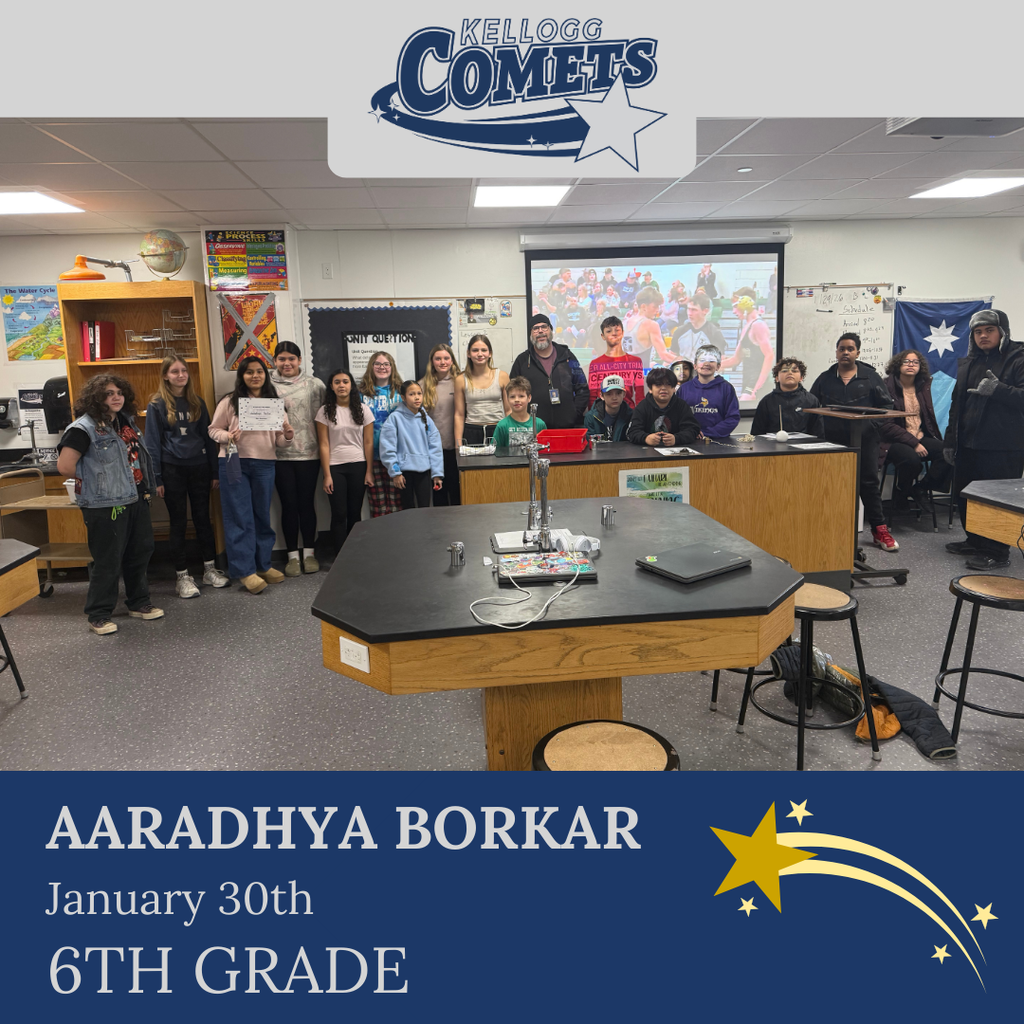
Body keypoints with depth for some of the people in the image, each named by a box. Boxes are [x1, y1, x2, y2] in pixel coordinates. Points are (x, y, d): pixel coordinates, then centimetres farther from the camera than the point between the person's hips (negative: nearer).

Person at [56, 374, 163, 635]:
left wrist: (146, 487, 10)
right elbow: (64, 466, -18)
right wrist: (95, 478, -5)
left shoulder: (126, 421, 11)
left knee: (141, 553, 16)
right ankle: (98, 616, 12)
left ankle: (139, 604, 32)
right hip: (105, 506, -8)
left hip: (136, 499, 8)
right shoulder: (84, 428, -13)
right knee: (108, 562, -2)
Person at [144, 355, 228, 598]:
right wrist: (156, 478, -8)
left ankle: (210, 569, 20)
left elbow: (208, 437, 11)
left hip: (199, 467, 3)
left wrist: (215, 471, 7)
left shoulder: (197, 403, 9)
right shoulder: (157, 405, -2)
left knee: (203, 518, 9)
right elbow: (152, 443, -3)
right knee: (178, 523, 4)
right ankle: (182, 576, 11)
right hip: (173, 469, -3)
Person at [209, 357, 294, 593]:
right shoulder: (230, 402, 0)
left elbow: (279, 440, 9)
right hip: (234, 464, -3)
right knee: (240, 518, -2)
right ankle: (245, 570, 3)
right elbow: (213, 429, 4)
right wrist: (227, 436, -16)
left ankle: (263, 565, 23)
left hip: (265, 465, 3)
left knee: (262, 516, 11)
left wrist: (287, 437, -13)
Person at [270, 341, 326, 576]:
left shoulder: (314, 384, 2)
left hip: (308, 453, 0)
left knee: (307, 503, 7)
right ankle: (293, 556, 16)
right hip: (280, 455, 0)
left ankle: (309, 553, 20)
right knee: (289, 505, 6)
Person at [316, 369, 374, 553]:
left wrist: (369, 471, -1)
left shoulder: (363, 410, 5)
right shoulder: (325, 411, 2)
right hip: (335, 467, -1)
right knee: (339, 514, -3)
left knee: (355, 513, 4)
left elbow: (368, 443, 4)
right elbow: (324, 445, -1)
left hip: (358, 466, 1)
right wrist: (327, 475, -7)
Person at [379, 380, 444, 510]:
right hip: (404, 470, -2)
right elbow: (387, 448, -6)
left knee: (425, 508, 1)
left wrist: (437, 473, 2)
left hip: (423, 470, 2)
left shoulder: (426, 420, 6)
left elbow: (434, 447, 7)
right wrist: (394, 472, -9)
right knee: (408, 508, 6)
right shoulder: (395, 418, -4)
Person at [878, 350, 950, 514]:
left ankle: (921, 488, -2)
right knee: (911, 458, -36)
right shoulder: (888, 386, -5)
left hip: (920, 438, 6)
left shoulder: (923, 387, 13)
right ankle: (900, 495, -7)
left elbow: (928, 419, 22)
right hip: (893, 441, -6)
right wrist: (913, 443, -17)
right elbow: (885, 425, -12)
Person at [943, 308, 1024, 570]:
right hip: (968, 445, 8)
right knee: (965, 495, 14)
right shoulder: (968, 362, 17)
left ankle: (997, 551, 3)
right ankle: (976, 541, 29)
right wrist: (950, 441, 18)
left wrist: (998, 389, -27)